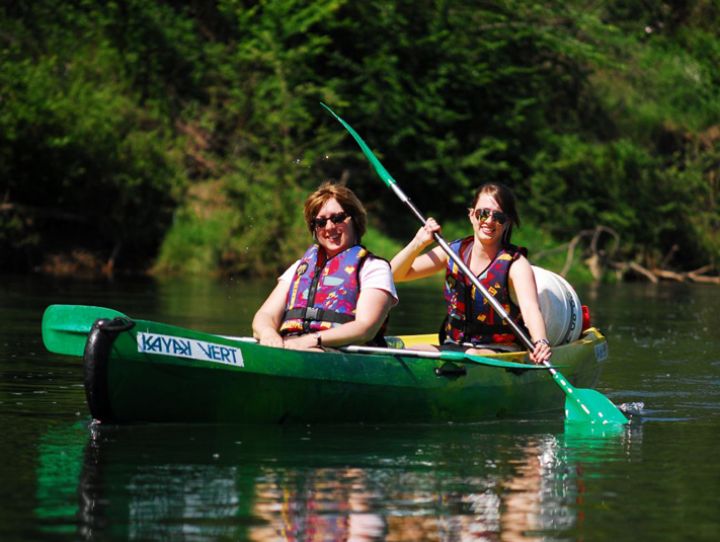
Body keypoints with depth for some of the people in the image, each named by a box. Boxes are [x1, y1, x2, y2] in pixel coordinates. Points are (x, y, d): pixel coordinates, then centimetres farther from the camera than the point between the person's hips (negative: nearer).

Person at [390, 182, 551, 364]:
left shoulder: (516, 264, -9)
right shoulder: (453, 252, 6)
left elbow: (530, 308, -28)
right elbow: (395, 274, 8)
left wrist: (540, 342, -49)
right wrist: (418, 243, -10)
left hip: (500, 349, -5)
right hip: (453, 346, 5)